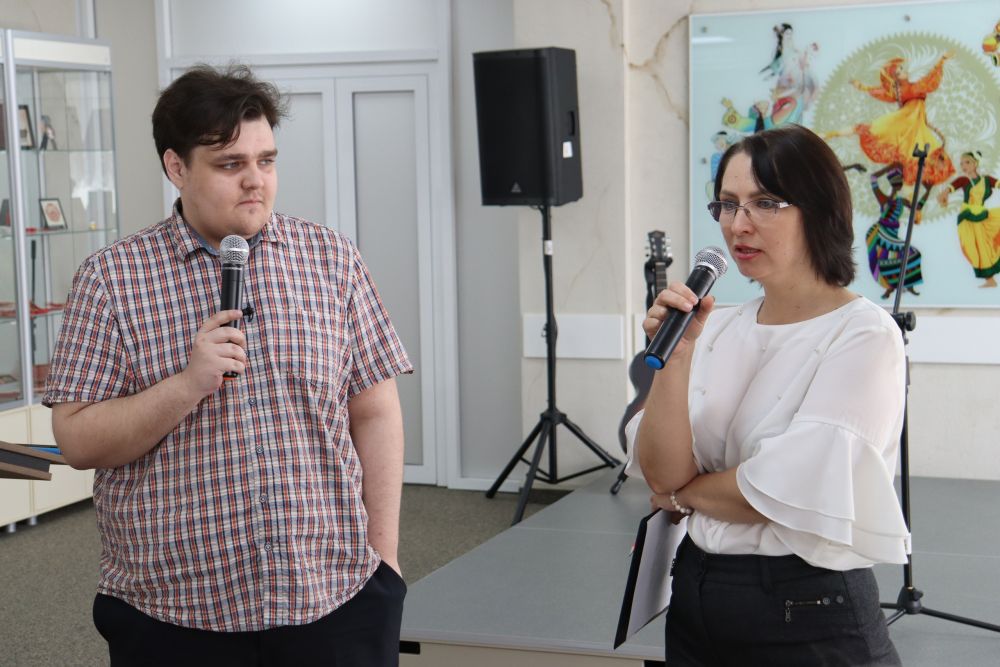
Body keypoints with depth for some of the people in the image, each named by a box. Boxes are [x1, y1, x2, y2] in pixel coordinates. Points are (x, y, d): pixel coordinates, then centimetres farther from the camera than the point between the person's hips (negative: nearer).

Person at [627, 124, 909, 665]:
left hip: (809, 617, -5)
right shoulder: (719, 328, 4)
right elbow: (661, 472, -4)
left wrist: (680, 494, -3)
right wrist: (675, 355, -15)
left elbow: (783, 494, -19)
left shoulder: (863, 336, -13)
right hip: (695, 598, 6)